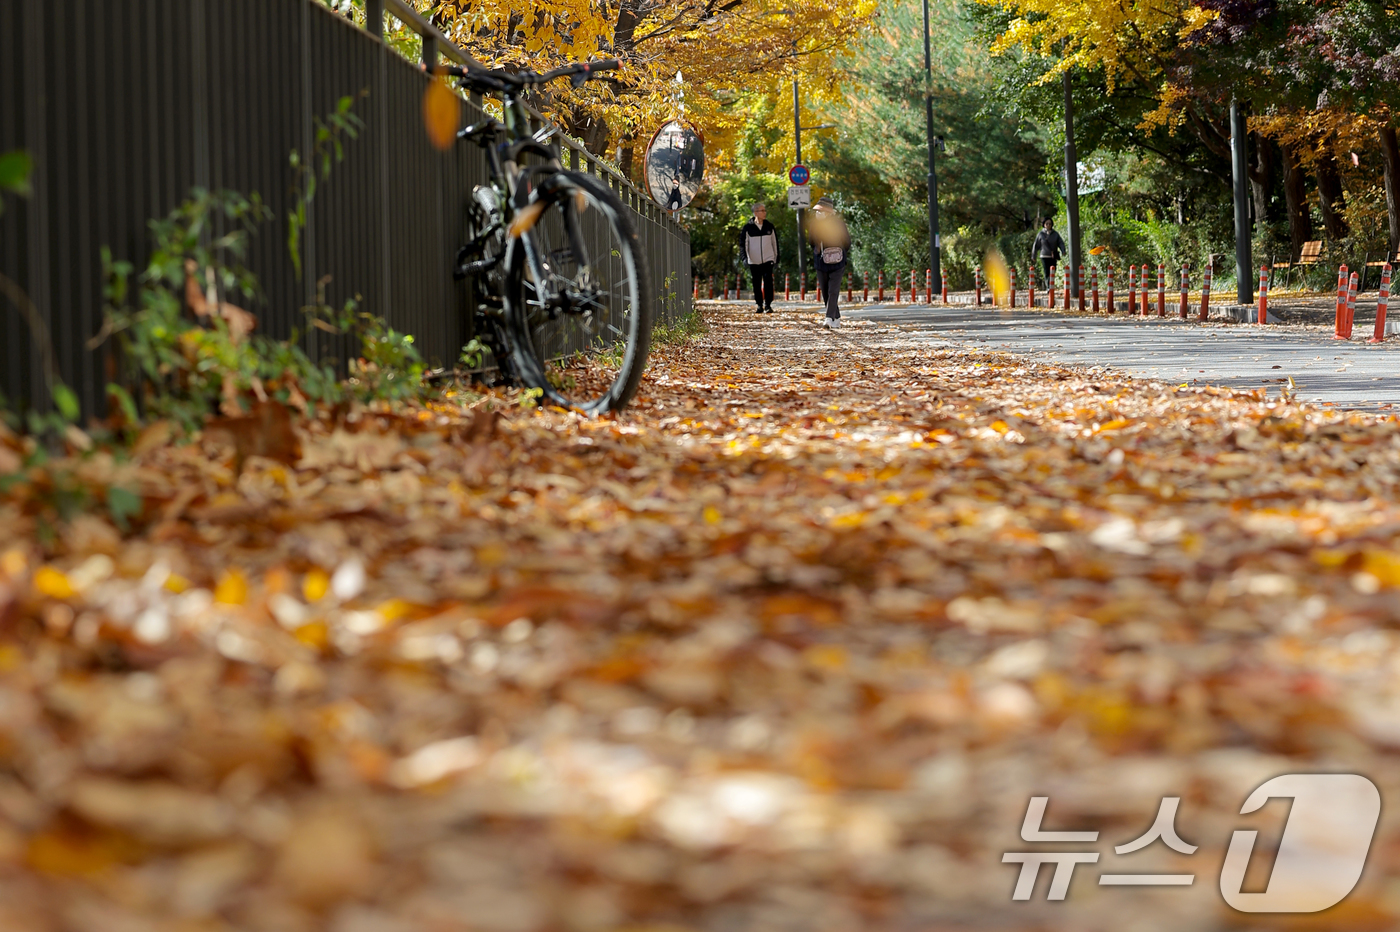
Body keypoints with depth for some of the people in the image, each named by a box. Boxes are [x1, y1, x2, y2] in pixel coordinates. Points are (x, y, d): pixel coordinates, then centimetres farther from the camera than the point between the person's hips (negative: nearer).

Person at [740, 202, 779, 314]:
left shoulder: (770, 227, 6)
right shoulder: (748, 227, -1)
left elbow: (775, 243, 13)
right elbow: (743, 243, 1)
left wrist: (776, 259, 12)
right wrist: (744, 257, -13)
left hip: (768, 259, 0)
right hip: (754, 261, 0)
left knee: (768, 281, -12)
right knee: (757, 284, 5)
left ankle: (768, 305, -9)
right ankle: (759, 305, 14)